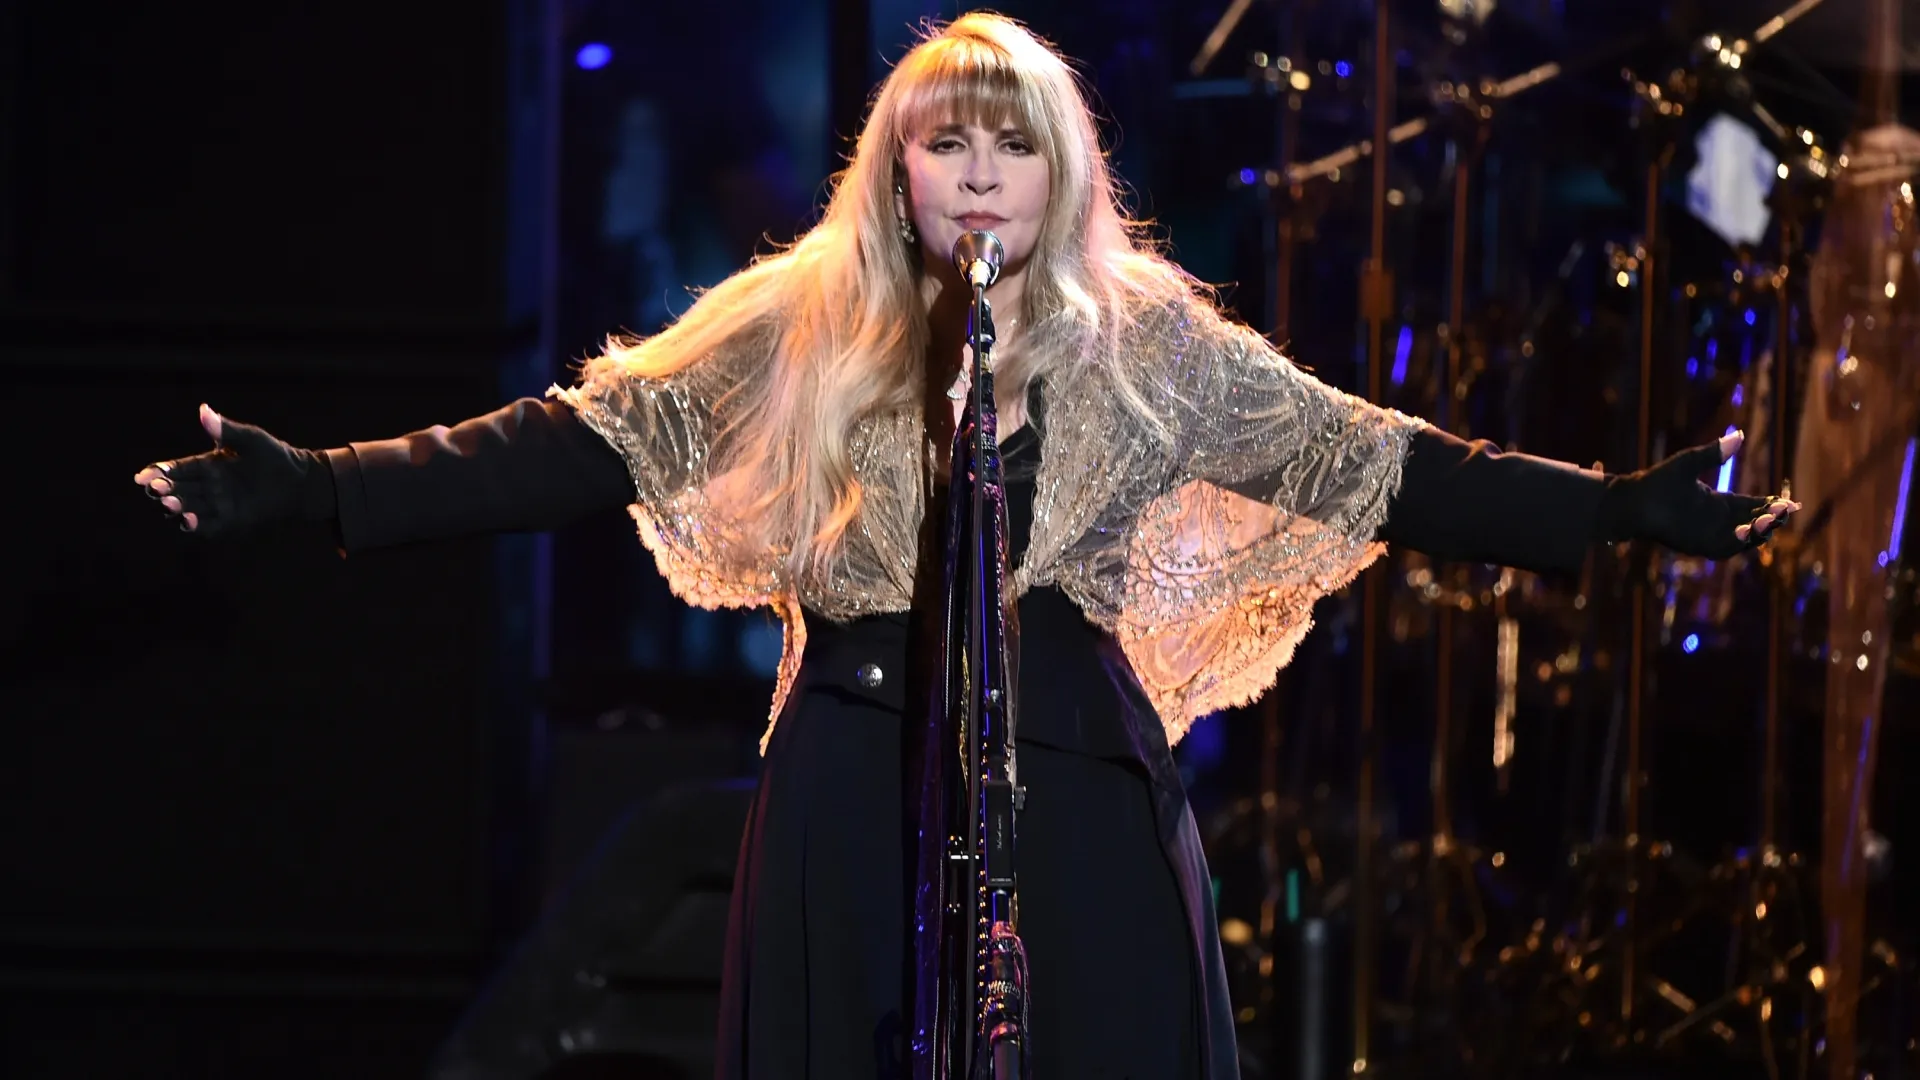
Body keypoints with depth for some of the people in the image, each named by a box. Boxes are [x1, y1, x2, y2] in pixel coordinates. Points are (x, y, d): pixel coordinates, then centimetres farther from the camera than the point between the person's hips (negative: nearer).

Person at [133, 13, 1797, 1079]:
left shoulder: (1146, 342, 4)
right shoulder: (807, 326, 4)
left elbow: (1380, 466, 3)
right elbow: (583, 444, -1)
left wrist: (1624, 512, -5)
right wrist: (315, 490, -11)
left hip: (1072, 789, 0)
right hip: (857, 789, 0)